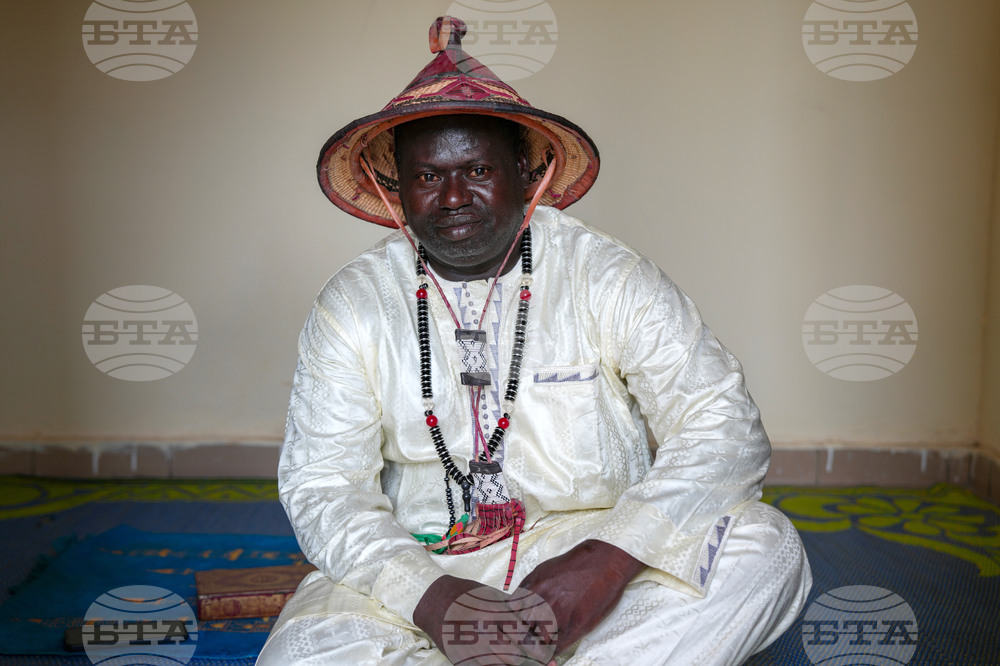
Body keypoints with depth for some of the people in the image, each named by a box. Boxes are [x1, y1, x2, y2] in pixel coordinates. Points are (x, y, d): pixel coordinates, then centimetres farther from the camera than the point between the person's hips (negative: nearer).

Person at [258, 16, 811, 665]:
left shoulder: (607, 277, -5)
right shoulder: (354, 306, -1)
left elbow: (723, 428, -11)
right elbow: (322, 484, -5)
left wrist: (609, 558, -28)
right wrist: (427, 595, -23)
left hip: (597, 546, 1)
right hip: (424, 566, 0)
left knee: (763, 545, -24)